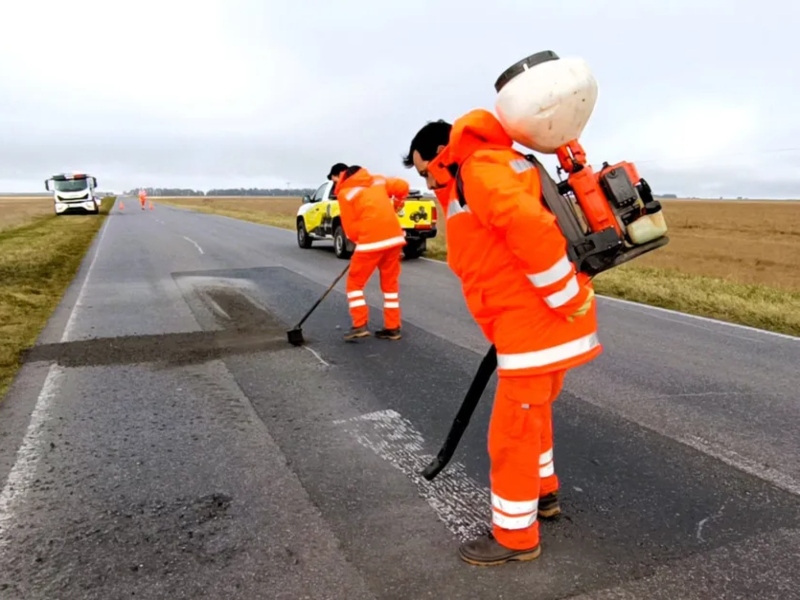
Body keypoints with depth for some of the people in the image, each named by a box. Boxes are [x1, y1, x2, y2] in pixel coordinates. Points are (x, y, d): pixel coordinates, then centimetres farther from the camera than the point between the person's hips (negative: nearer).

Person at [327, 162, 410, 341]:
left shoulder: (344, 193, 0)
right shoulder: (378, 180, 14)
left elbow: (351, 228, -2)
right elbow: (402, 186, 10)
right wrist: (393, 206, 26)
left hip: (371, 242, -5)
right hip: (394, 237, 6)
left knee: (354, 283, 10)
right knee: (390, 284, 15)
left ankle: (360, 325, 2)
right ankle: (393, 327, 16)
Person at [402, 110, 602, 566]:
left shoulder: (480, 169, -13)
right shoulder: (492, 167, 21)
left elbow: (531, 227, -29)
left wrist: (567, 299, -22)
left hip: (536, 325, -10)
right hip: (535, 322, 10)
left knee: (512, 431, 2)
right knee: (532, 415, 26)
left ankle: (515, 535, 19)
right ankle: (543, 493, 45)